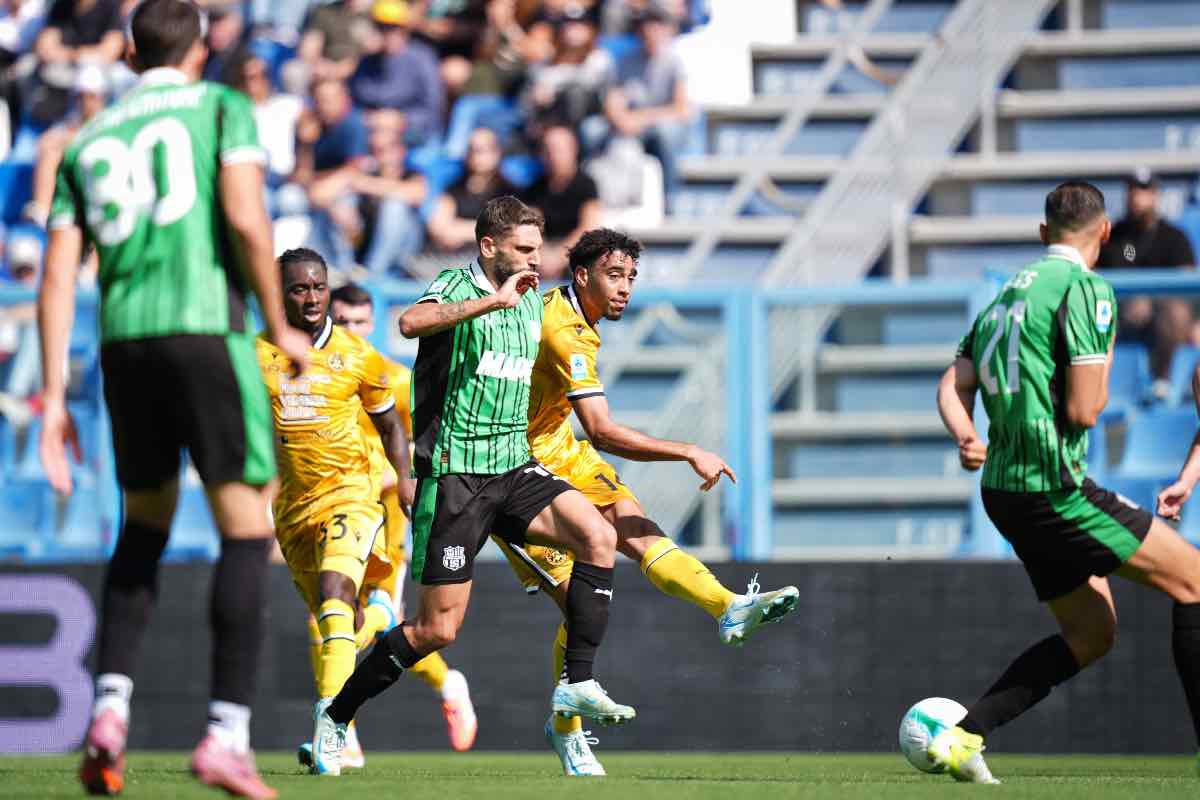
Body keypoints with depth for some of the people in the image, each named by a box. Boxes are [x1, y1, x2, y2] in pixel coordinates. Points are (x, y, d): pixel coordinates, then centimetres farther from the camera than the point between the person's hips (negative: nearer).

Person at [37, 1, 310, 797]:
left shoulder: (88, 143, 18)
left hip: (124, 342, 5)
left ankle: (111, 708, 5)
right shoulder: (222, 108, 6)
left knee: (144, 524, 21)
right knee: (247, 531, 0)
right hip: (206, 328, -5)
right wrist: (281, 328, 1)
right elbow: (246, 222, -10)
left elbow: (58, 275, 11)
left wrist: (54, 395, 10)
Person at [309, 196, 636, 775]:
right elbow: (411, 322, -31)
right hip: (453, 473, -7)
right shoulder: (456, 288, -7)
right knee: (438, 628, -6)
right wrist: (495, 299, -32)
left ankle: (577, 684, -12)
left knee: (599, 537, -18)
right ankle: (335, 716, 11)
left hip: (513, 467, 7)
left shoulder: (531, 302, 15)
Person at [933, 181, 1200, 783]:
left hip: (1005, 489, 9)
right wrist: (1102, 364, 4)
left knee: (1091, 634, 16)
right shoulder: (1085, 287, -11)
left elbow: (953, 385, 13)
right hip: (1053, 487, -9)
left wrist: (967, 436, -4)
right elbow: (1083, 410, -16)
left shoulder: (1010, 292, 17)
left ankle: (963, 736, 8)